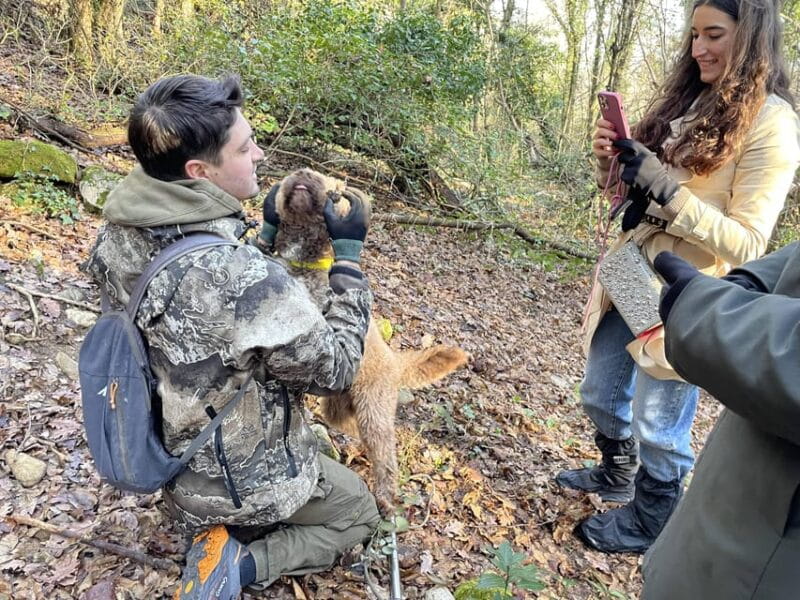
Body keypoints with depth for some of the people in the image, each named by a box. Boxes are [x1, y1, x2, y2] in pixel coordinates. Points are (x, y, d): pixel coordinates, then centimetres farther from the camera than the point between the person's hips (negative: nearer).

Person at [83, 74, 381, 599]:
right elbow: (334, 368, -23)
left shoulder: (122, 239, -13)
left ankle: (224, 534, 17)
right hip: (244, 484, -7)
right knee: (359, 514, 21)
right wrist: (349, 254, -17)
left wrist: (267, 233, -2)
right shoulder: (248, 278, -39)